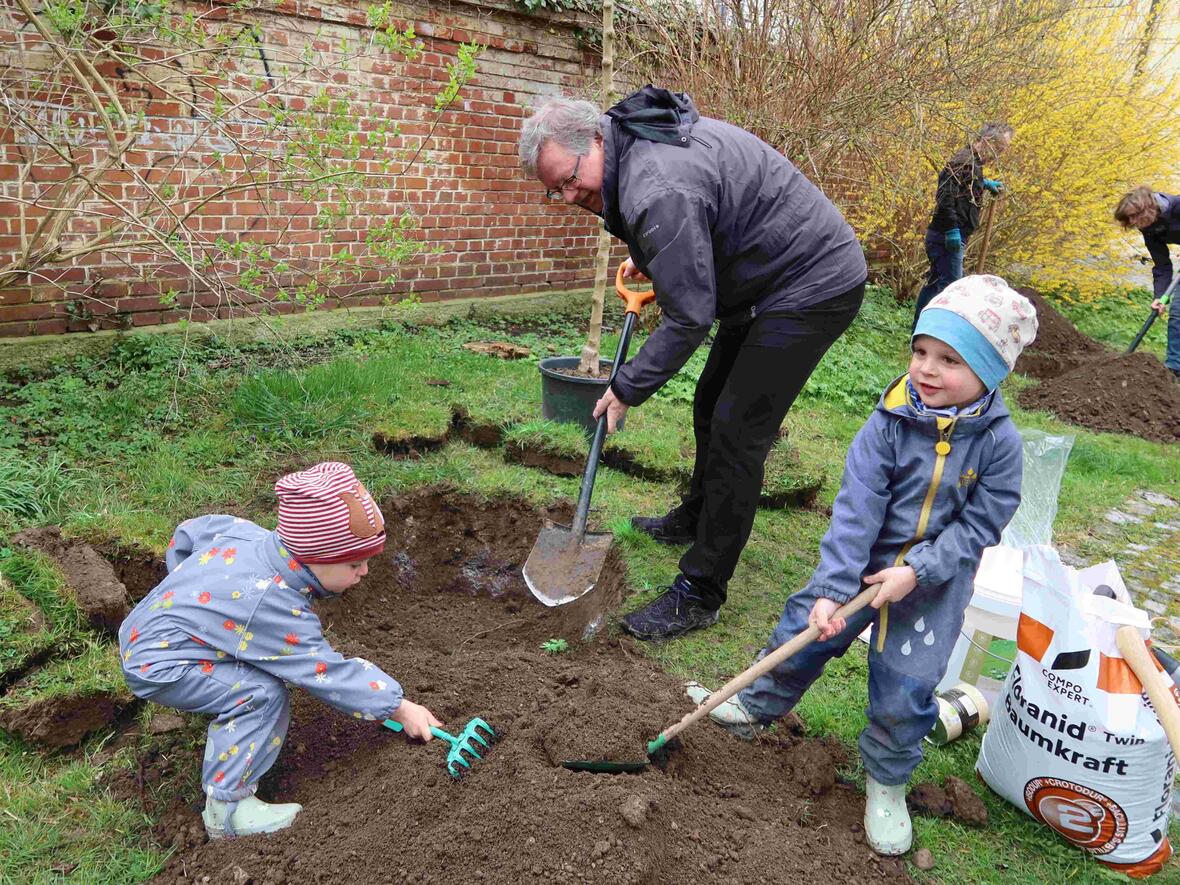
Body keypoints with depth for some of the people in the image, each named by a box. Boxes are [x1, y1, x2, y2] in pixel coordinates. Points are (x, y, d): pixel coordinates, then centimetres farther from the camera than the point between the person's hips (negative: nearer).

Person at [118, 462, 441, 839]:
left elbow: (188, 532, 11)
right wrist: (399, 707, -15)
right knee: (264, 694, -21)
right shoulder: (274, 607, -30)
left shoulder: (247, 532, -8)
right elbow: (329, 674, -23)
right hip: (156, 668, -9)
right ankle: (225, 808, -12)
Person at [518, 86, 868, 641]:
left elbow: (690, 317, -29)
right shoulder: (638, 137, 2)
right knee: (711, 407, 19)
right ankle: (694, 520, 40)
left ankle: (699, 595, -2)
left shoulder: (658, 191, -31)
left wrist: (627, 388, -17)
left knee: (737, 432, -11)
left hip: (814, 287, -11)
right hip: (768, 278, 11)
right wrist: (652, 260, 17)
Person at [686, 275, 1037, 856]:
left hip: (936, 577, -1)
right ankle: (759, 707, 36)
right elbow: (857, 508, -20)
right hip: (867, 559, 1)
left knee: (905, 690, -2)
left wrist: (917, 571, -23)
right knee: (804, 629, 6)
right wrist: (831, 587, -26)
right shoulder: (890, 423, -16)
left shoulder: (997, 441, -15)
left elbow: (978, 525, -12)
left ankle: (885, 779, 27)